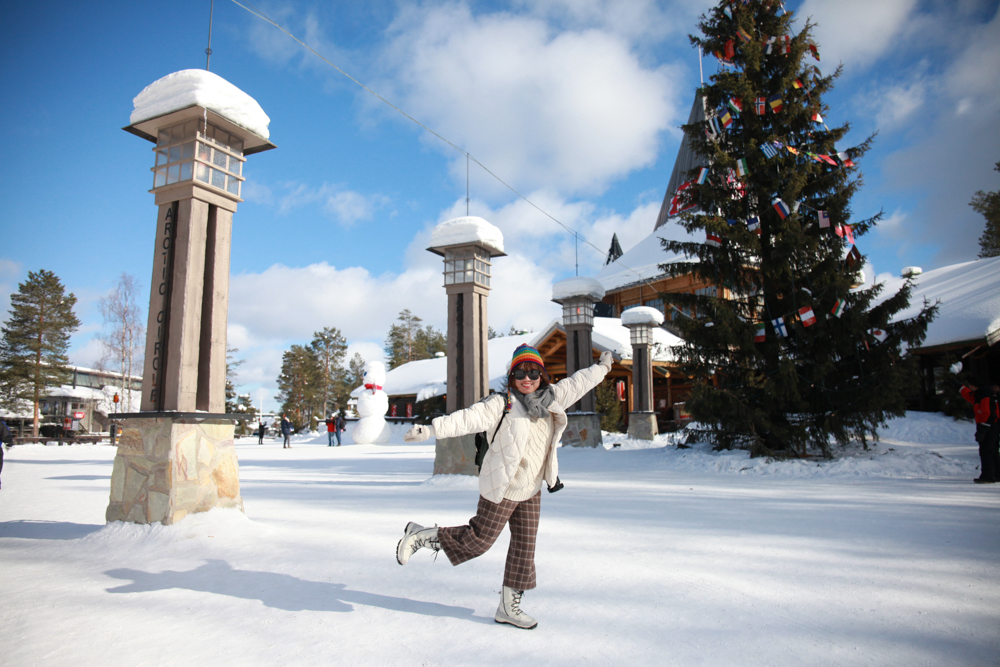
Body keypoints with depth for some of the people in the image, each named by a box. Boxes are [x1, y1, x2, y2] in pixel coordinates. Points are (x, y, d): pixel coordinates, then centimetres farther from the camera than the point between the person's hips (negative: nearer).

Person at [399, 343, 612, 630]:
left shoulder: (552, 399, 2)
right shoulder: (501, 404, -18)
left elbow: (577, 383, 16)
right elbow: (468, 418, -27)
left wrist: (601, 367, 28)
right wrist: (430, 428, -38)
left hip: (531, 490, 6)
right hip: (501, 489, -6)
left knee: (525, 546, 10)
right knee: (479, 541, 2)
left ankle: (509, 606, 25)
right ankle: (421, 535, 21)